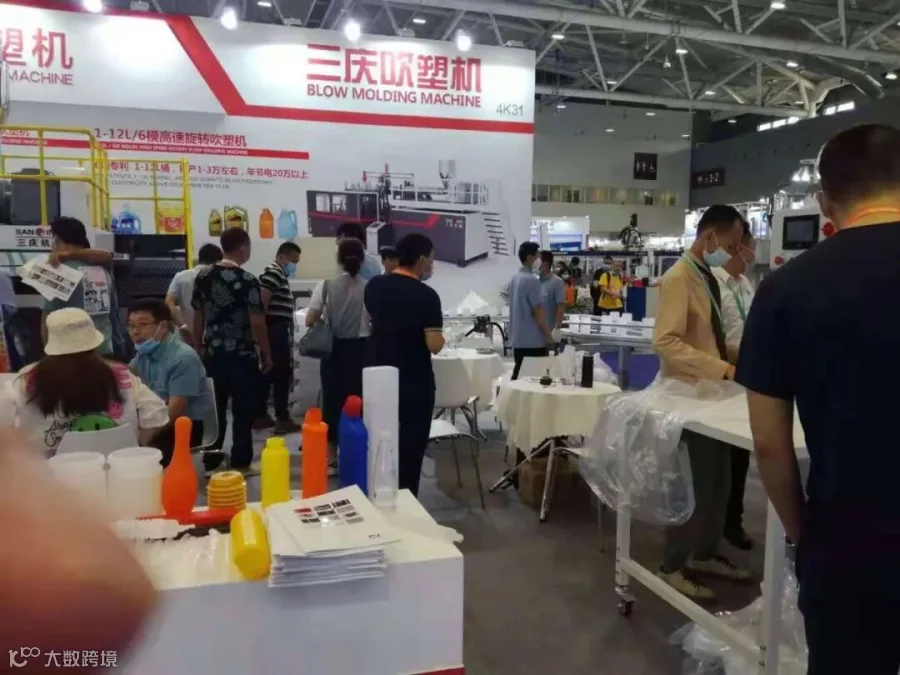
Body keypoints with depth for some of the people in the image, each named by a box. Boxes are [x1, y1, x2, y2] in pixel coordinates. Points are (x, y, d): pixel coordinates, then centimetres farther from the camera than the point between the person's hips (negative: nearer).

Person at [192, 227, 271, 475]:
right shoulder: (247, 281, -15)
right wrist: (266, 354, -4)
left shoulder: (203, 276, 3)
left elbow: (198, 317, 9)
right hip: (242, 355, -6)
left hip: (212, 353, 6)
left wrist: (198, 348, 19)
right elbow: (257, 323, -15)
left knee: (215, 409, 14)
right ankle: (241, 463, 12)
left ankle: (210, 462, 20)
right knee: (242, 411, 5)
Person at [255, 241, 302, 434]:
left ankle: (260, 416, 18)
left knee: (268, 374, 12)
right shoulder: (274, 272, -12)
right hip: (276, 330, -10)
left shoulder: (280, 274, 20)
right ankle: (282, 419, -2)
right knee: (281, 375, -6)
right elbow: (262, 300, -22)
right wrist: (262, 329, -20)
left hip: (276, 331, 10)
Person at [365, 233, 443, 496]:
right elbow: (434, 345, -21)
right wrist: (439, 335, -1)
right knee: (410, 449, 6)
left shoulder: (374, 286, 1)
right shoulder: (426, 295, -18)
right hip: (415, 385, -6)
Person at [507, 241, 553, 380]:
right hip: (533, 339, -9)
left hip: (517, 338, 9)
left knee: (518, 374, 12)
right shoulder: (531, 280, -17)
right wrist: (548, 336, -9)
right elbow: (538, 312, -17)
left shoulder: (514, 278, 10)